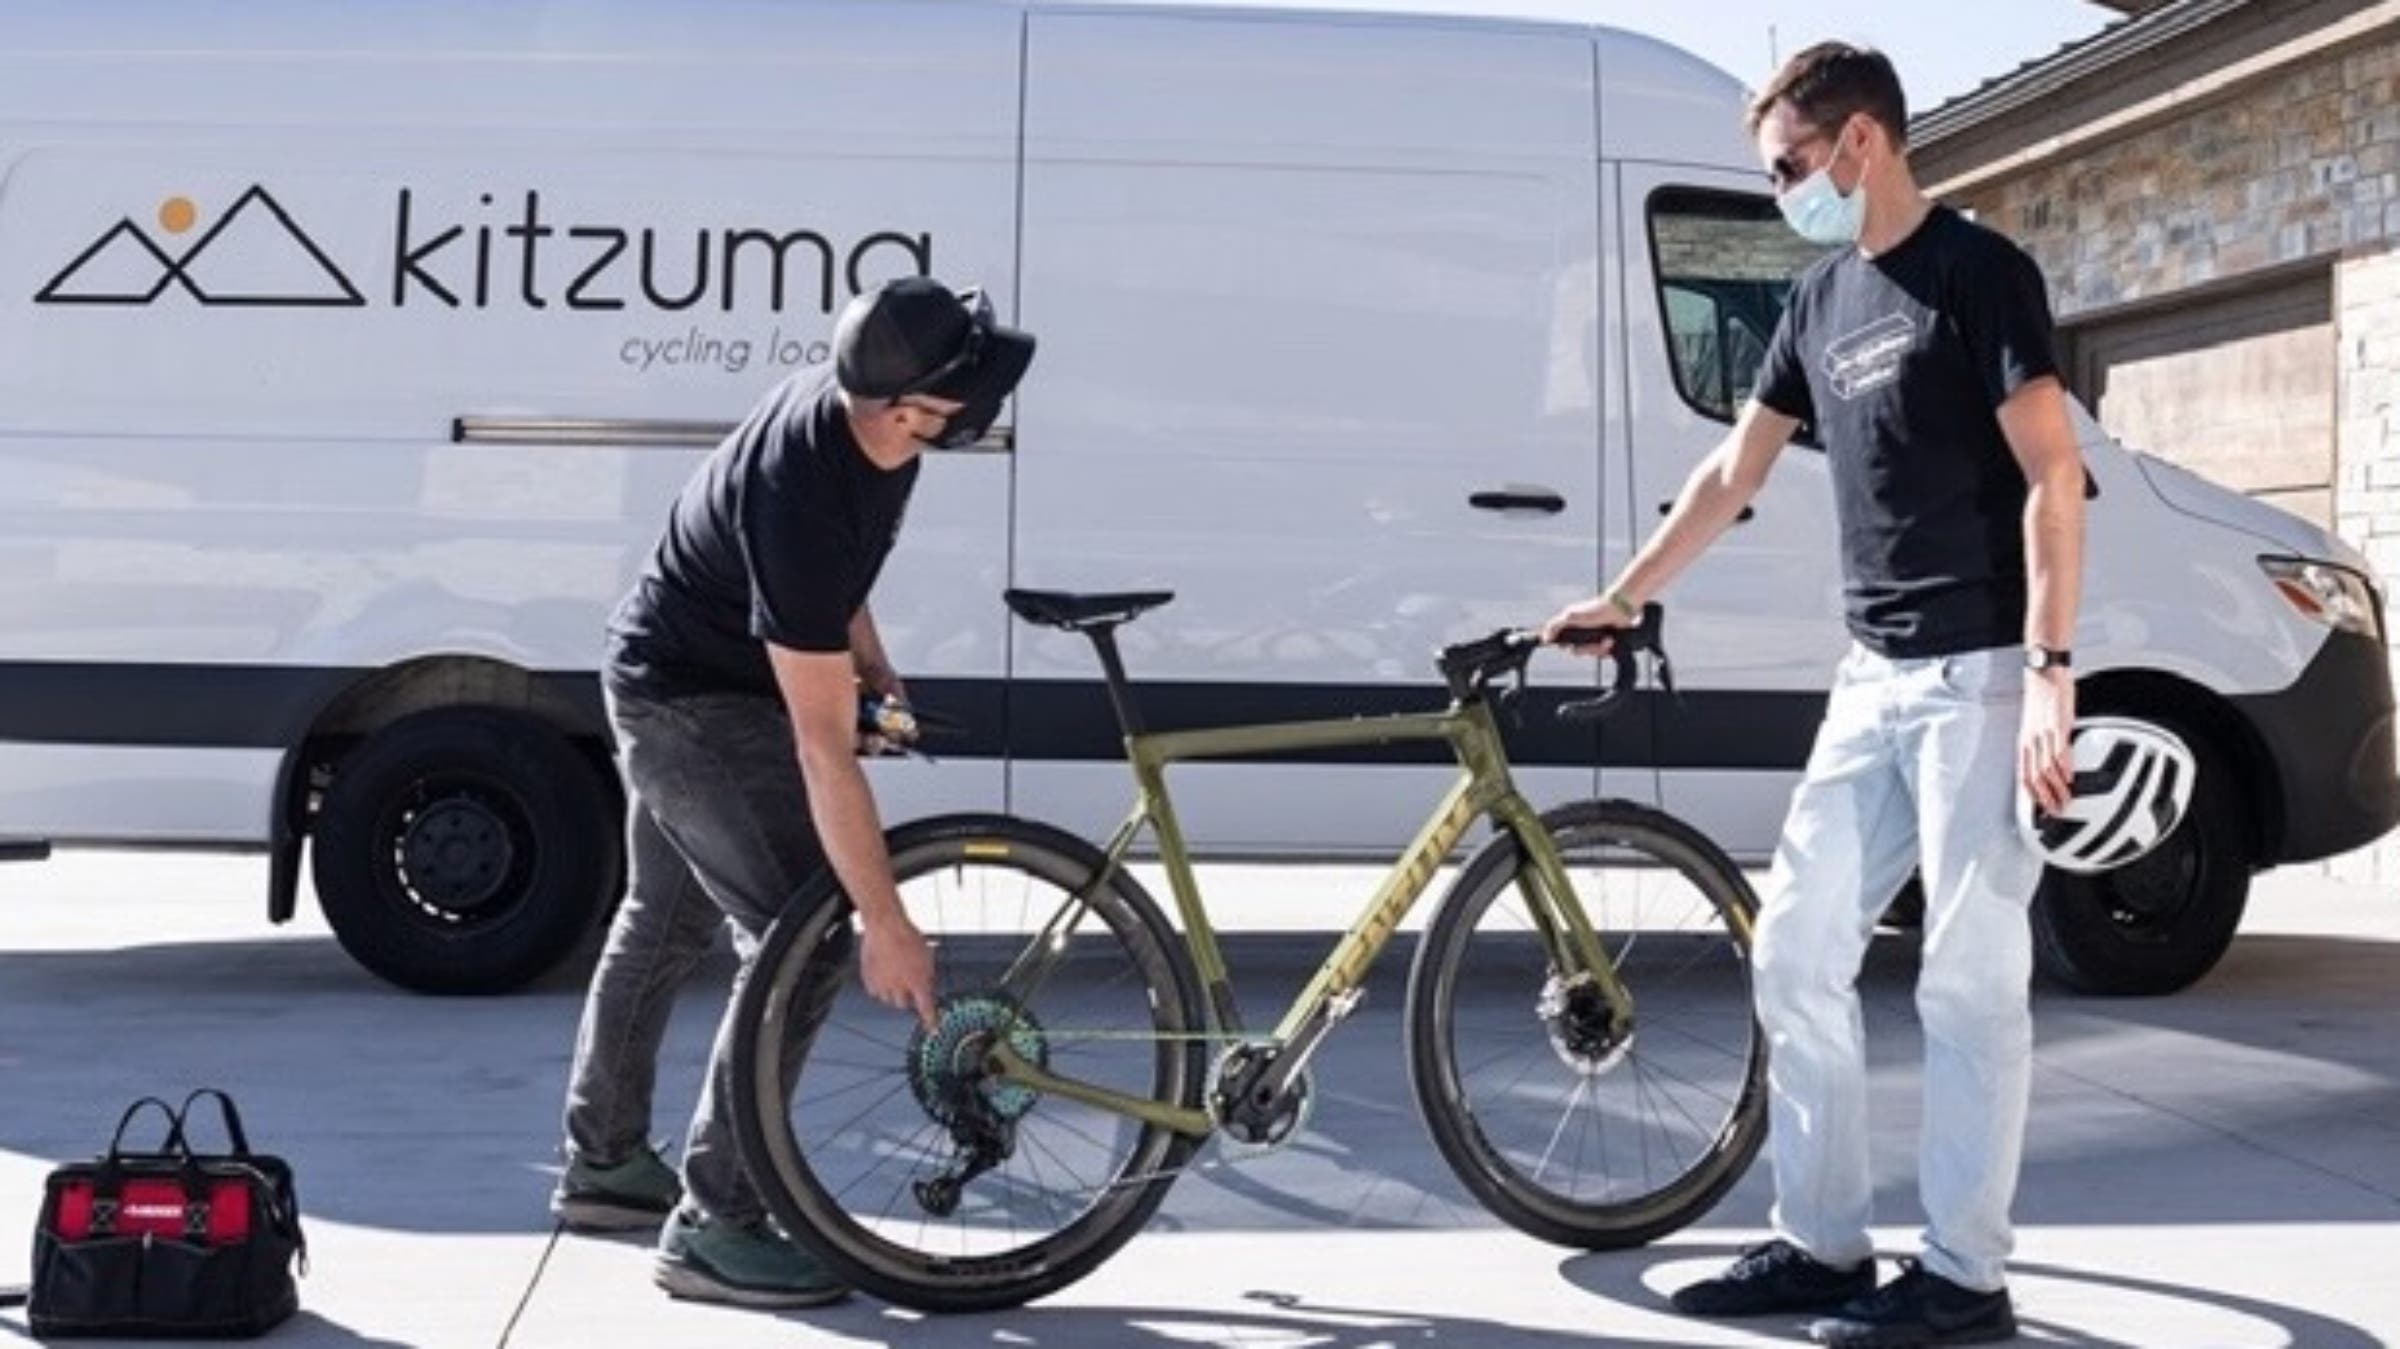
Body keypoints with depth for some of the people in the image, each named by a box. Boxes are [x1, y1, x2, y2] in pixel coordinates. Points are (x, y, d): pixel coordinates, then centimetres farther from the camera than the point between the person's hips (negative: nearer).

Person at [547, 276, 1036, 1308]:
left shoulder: (861, 416, -13)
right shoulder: (802, 496, -37)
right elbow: (823, 750, -34)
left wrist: (868, 662, 4)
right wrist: (886, 923, -30)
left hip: (671, 684, 10)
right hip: (696, 707, -10)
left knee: (666, 924, 21)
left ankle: (603, 1164, 38)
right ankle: (714, 1226, -4)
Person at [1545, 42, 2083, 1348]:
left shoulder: (1978, 271, -8)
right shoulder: (1821, 297, 14)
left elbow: (2054, 480, -13)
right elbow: (1732, 473, 23)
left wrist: (2048, 673, -19)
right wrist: (1622, 598, 26)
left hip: (1979, 675, -8)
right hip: (1872, 680, 8)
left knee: (1970, 980, -3)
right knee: (1796, 956, 8)